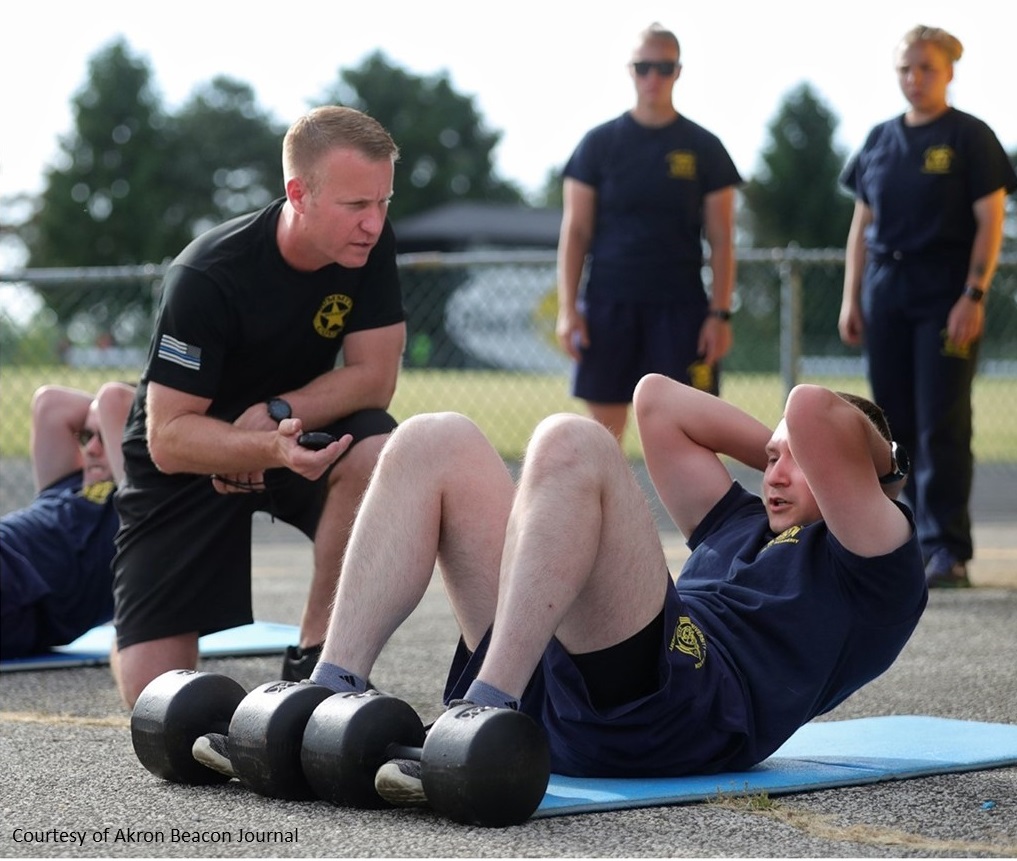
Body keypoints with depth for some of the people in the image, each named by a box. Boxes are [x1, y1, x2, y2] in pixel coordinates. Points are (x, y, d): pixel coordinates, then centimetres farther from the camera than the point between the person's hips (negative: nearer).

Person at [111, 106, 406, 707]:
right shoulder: (209, 278, -29)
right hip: (188, 459, -3)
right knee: (154, 698, -10)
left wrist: (273, 416, -28)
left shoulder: (370, 244, -16)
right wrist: (267, 450, -47)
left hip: (301, 431, 3)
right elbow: (168, 440, -29)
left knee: (377, 453, -34)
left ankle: (313, 663, -19)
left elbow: (374, 379, -14)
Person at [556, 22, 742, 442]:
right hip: (609, 304, 0)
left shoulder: (704, 148, 5)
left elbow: (721, 240, 4)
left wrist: (720, 313, -5)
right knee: (604, 429, 3)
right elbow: (575, 231, 4)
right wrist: (568, 308, -4)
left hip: (681, 307, 0)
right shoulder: (599, 143, 5)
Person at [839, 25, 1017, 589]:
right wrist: (851, 298, 8)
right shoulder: (880, 140, 13)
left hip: (946, 294, -5)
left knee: (941, 426, -8)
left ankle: (947, 549, -5)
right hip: (885, 291, 5)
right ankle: (909, 543, 14)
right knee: (897, 424, 6)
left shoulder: (969, 137, -2)